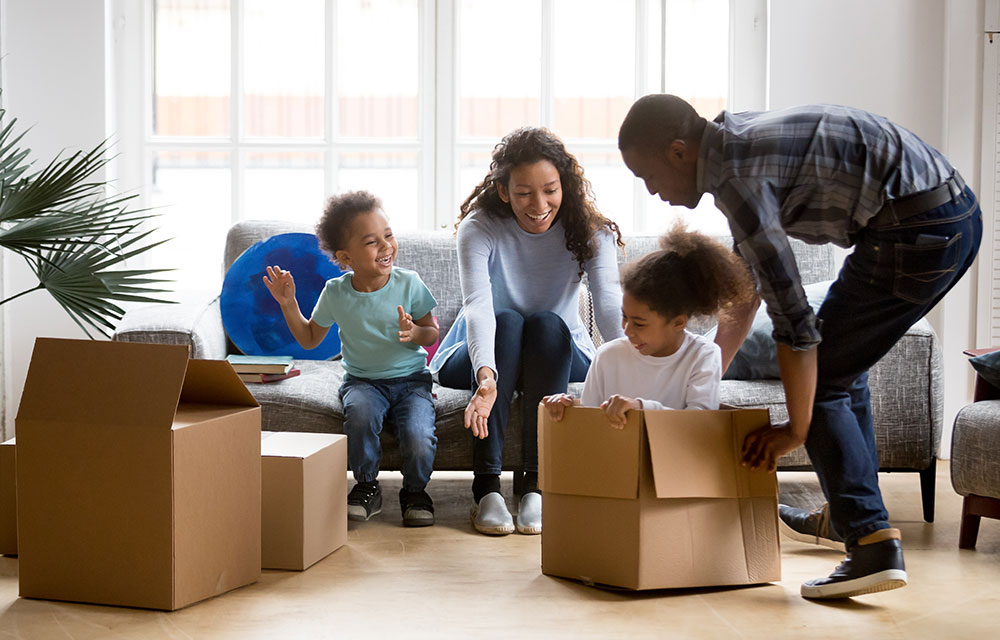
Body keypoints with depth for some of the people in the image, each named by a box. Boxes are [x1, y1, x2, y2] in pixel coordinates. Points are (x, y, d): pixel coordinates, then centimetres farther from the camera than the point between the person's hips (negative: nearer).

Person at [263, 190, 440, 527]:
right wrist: (288, 304, -3)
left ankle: (415, 490, 7)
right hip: (362, 380, 1)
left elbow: (432, 333, 1)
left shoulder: (408, 283, -8)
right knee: (360, 412, -35)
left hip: (410, 378, -1)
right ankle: (367, 487, -9)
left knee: (419, 439, -28)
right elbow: (309, 338, 11)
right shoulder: (336, 293, -4)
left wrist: (414, 333, -22)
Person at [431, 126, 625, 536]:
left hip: (560, 353, 1)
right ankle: (486, 487, -39)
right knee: (507, 322, -33)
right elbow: (478, 306, -37)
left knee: (547, 323, -31)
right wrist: (487, 378, -56)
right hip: (481, 356, -1)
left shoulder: (588, 231, -15)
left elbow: (610, 305, -30)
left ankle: (537, 484, -34)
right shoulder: (480, 228, -20)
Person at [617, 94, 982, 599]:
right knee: (840, 363, 24)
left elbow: (793, 316, -17)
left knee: (819, 381, -3)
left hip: (917, 229, -10)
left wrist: (797, 428, -7)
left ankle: (874, 544, -9)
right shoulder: (736, 141, 15)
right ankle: (851, 513, 35)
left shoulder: (737, 176, -17)